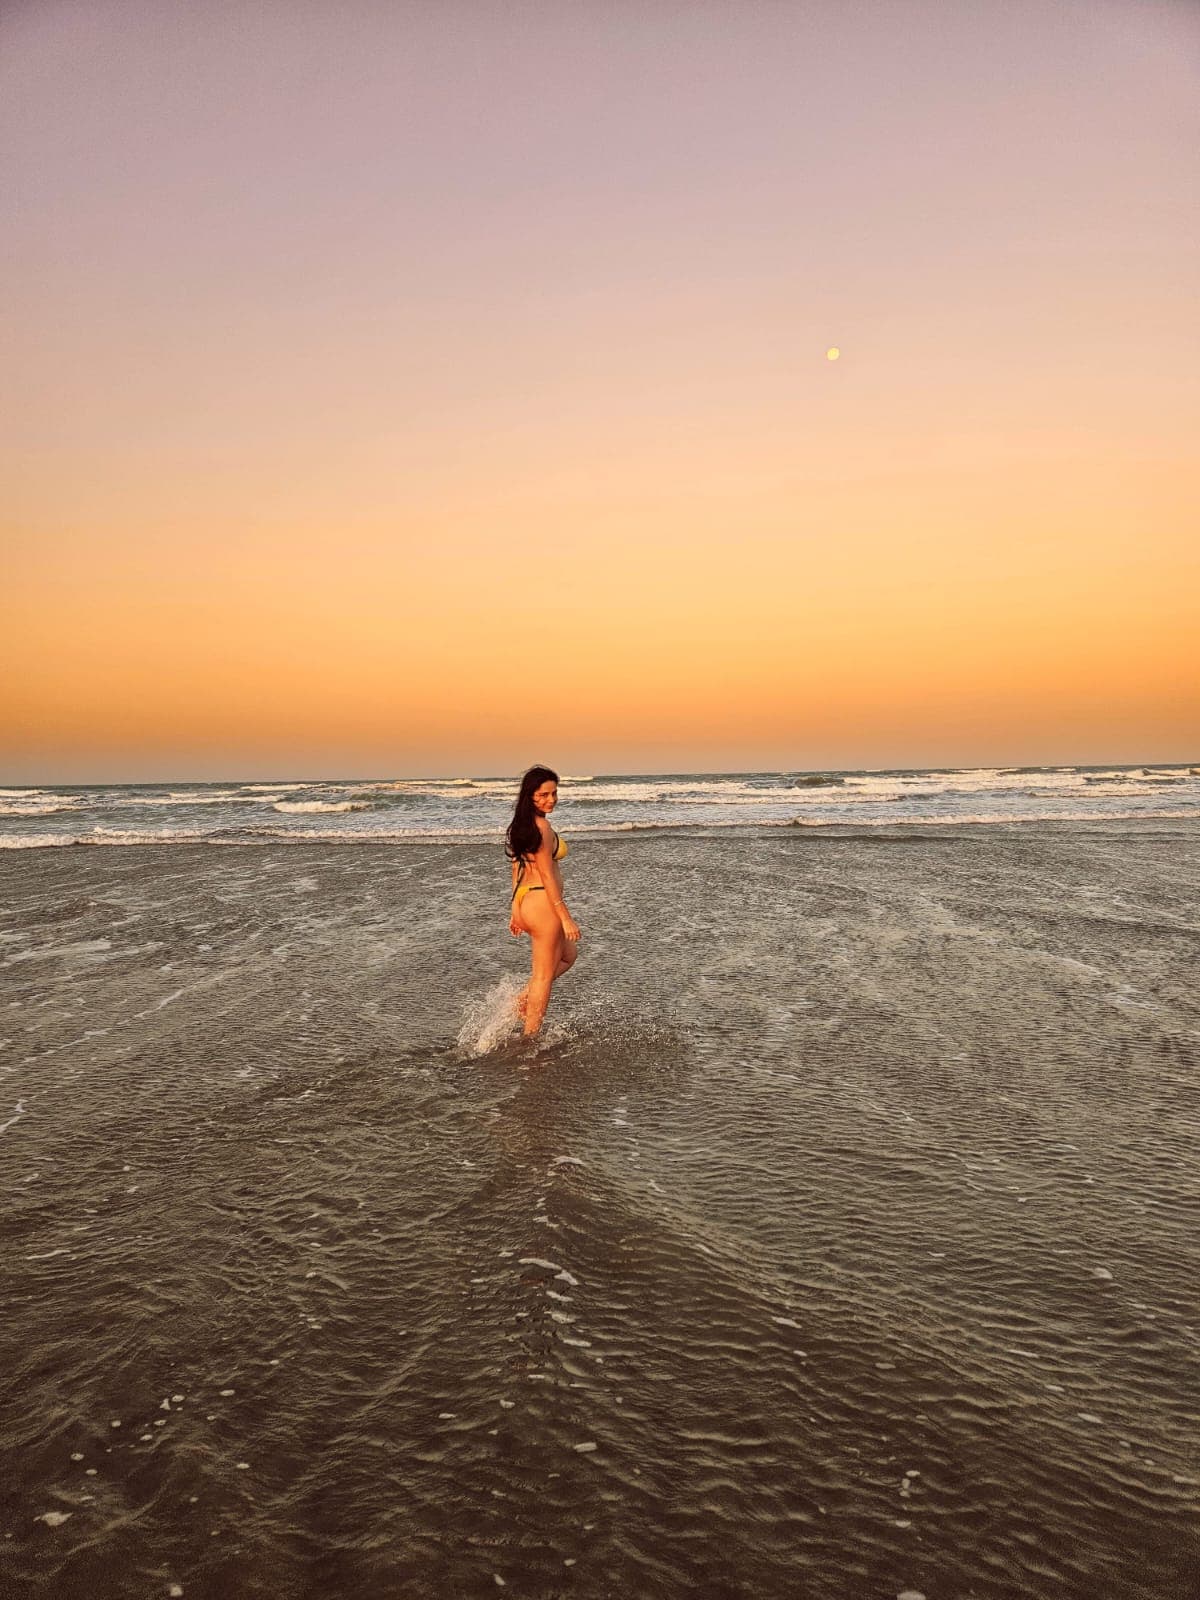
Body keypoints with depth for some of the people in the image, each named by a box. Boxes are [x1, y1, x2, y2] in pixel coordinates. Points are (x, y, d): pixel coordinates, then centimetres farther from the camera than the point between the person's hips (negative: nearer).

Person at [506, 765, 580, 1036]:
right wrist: (566, 918, -16)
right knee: (544, 975, 4)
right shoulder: (541, 826, -18)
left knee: (569, 954, 27)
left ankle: (523, 998, 17)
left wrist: (516, 909, 20)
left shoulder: (521, 824, 10)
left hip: (525, 900, 9)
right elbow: (547, 876, -19)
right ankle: (530, 1038, 14)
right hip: (543, 902, -9)